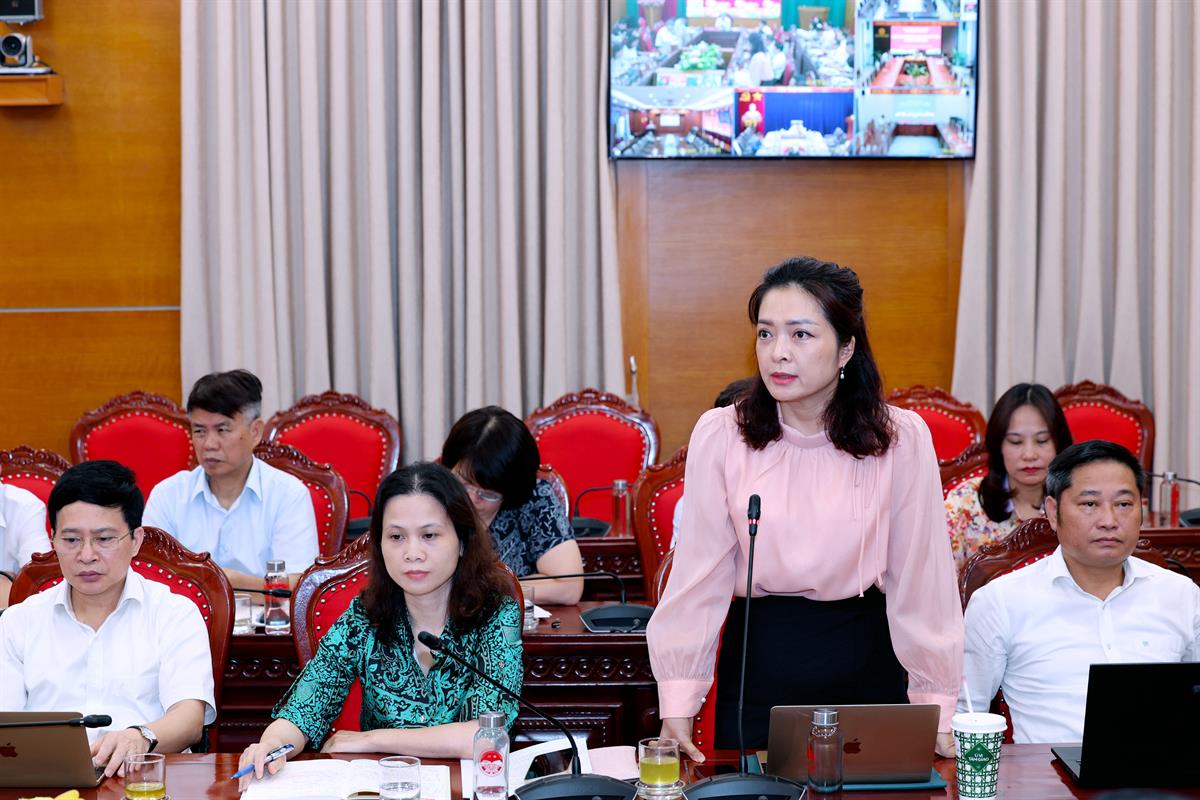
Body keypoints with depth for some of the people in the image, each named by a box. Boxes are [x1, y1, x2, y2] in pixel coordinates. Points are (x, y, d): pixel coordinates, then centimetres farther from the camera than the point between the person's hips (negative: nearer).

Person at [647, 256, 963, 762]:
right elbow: (699, 573, -6)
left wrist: (936, 707, -6)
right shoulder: (720, 435, -9)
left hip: (865, 664, 0)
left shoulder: (902, 439, -9)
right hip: (759, 658, 0)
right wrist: (677, 702, -8)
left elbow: (920, 575, -6)